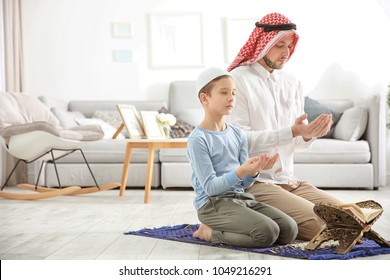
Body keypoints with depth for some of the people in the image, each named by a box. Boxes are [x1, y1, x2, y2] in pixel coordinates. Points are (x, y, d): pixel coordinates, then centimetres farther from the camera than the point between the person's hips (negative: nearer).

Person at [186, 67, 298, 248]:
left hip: (241, 197, 8)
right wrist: (241, 171, -27)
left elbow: (244, 183, 9)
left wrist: (254, 170, -13)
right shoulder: (198, 139, -11)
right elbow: (210, 187, -15)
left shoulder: (238, 135, 10)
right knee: (267, 233, -25)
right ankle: (209, 232, -4)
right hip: (214, 204, -7)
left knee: (289, 230, -8)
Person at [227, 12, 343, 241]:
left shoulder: (292, 83, 12)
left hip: (289, 180, 8)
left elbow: (296, 142, 13)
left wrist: (309, 135, -10)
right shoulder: (238, 80, -9)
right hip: (255, 182, -7)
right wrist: (293, 131, -23)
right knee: (318, 226, -20)